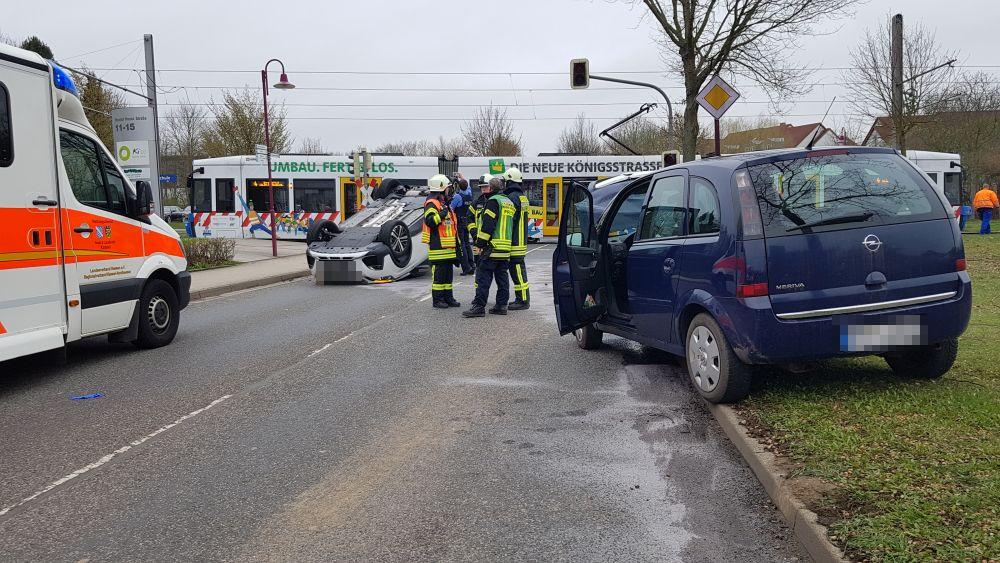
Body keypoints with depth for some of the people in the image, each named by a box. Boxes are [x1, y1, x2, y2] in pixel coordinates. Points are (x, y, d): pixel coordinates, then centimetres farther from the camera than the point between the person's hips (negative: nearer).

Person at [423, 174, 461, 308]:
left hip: (447, 246, 10)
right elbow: (429, 221, -24)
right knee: (438, 273, -6)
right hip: (437, 246, -10)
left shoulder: (444, 202, 21)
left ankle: (448, 297, 20)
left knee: (448, 272, 13)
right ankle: (437, 300, 0)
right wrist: (441, 215, -34)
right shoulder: (431, 203, -11)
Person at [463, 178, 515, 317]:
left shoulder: (493, 201, -9)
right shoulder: (508, 202, 19)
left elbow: (488, 224, -17)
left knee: (483, 277, -8)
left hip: (492, 247, -9)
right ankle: (502, 305, 14)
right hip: (505, 248, 9)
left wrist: (480, 243, -14)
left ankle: (479, 307, -10)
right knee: (502, 277, 12)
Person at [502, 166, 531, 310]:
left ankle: (523, 300, -6)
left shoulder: (512, 197, -16)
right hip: (521, 240, 10)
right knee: (519, 269, 14)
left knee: (517, 269, -7)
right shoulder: (522, 196, 16)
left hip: (514, 242, -10)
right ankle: (523, 299, 20)